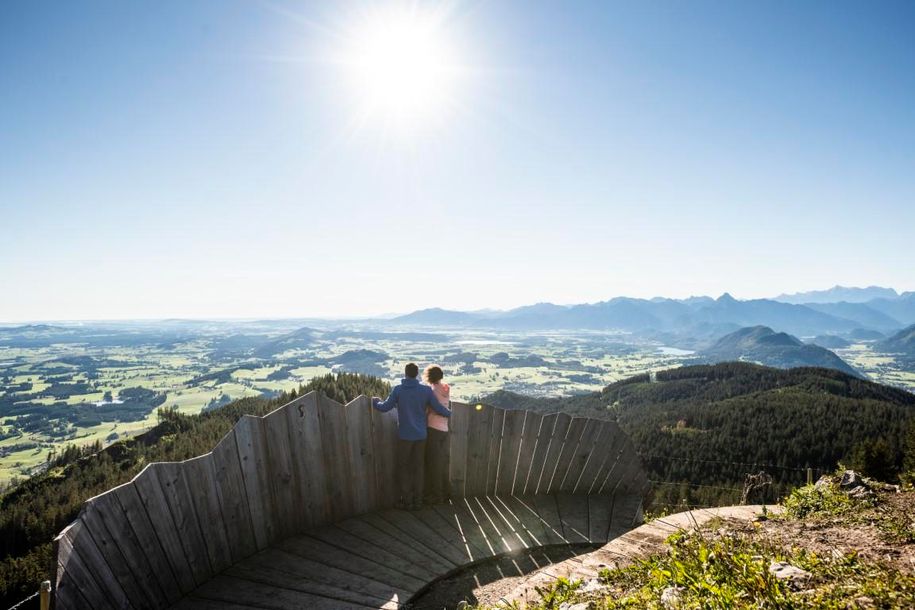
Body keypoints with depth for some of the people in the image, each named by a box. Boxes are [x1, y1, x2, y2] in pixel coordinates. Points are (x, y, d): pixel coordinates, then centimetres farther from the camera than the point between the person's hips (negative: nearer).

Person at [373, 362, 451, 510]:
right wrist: (450, 413, 19)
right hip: (421, 436, 2)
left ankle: (406, 500, 14)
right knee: (418, 468, 12)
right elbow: (439, 408, -2)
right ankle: (417, 501, 16)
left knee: (403, 468, 12)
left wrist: (375, 401, 16)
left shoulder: (398, 390, -10)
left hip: (404, 436, -2)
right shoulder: (426, 390, -6)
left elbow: (385, 407, -5)